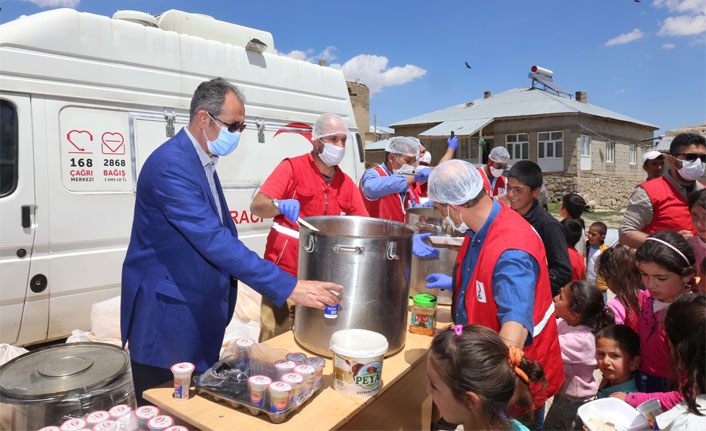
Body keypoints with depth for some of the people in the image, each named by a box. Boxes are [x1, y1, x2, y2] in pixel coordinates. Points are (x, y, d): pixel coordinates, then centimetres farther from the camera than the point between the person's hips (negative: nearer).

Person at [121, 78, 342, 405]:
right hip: (167, 318, -9)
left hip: (199, 313, 9)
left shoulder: (203, 160, 9)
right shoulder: (170, 164, -23)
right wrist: (289, 287, -33)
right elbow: (213, 241, -31)